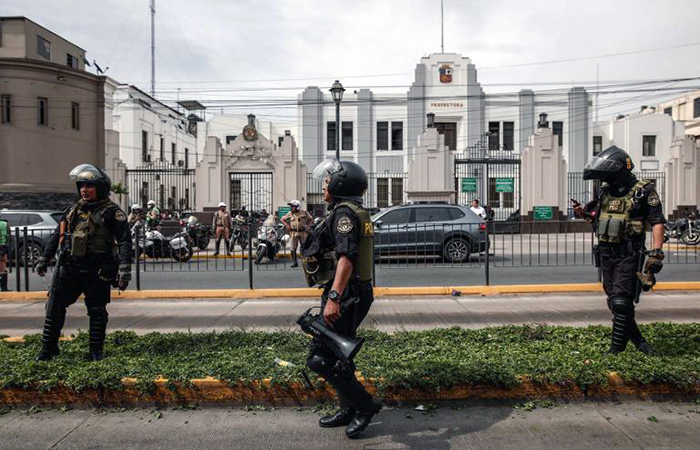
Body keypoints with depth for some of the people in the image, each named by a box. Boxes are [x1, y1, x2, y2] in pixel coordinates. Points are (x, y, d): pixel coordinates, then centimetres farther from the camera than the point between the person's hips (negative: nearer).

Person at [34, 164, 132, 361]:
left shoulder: (112, 212, -7)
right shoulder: (73, 210, 12)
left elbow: (124, 241, -13)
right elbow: (57, 235, 21)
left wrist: (125, 269, -21)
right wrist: (44, 259, 21)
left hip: (97, 271, -5)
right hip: (69, 268, 5)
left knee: (97, 311, 4)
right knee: (54, 307, 7)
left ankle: (96, 351, 18)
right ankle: (48, 349, 21)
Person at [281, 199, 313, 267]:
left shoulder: (304, 213, 2)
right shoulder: (290, 214, 5)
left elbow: (311, 219, 13)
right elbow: (282, 219, 16)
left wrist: (308, 225, 2)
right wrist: (287, 225, 4)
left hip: (303, 232, -1)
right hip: (294, 233, 1)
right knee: (293, 248, -2)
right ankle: (294, 262, 6)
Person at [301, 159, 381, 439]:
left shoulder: (344, 213, -14)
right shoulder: (357, 213, 18)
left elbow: (346, 258, -27)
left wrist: (334, 297, -33)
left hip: (344, 296, -11)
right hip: (355, 294, 11)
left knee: (321, 359, -6)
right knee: (337, 357, 18)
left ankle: (364, 405, 5)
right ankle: (349, 410, 30)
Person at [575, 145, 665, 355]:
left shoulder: (643, 192, -8)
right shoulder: (603, 191, 9)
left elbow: (657, 222, -9)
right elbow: (595, 217, 20)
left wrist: (656, 253, -17)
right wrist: (583, 213, -2)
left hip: (629, 255, -6)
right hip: (606, 253, 7)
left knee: (621, 302, -8)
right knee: (615, 302, 13)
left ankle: (617, 349, 1)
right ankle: (637, 341, 31)